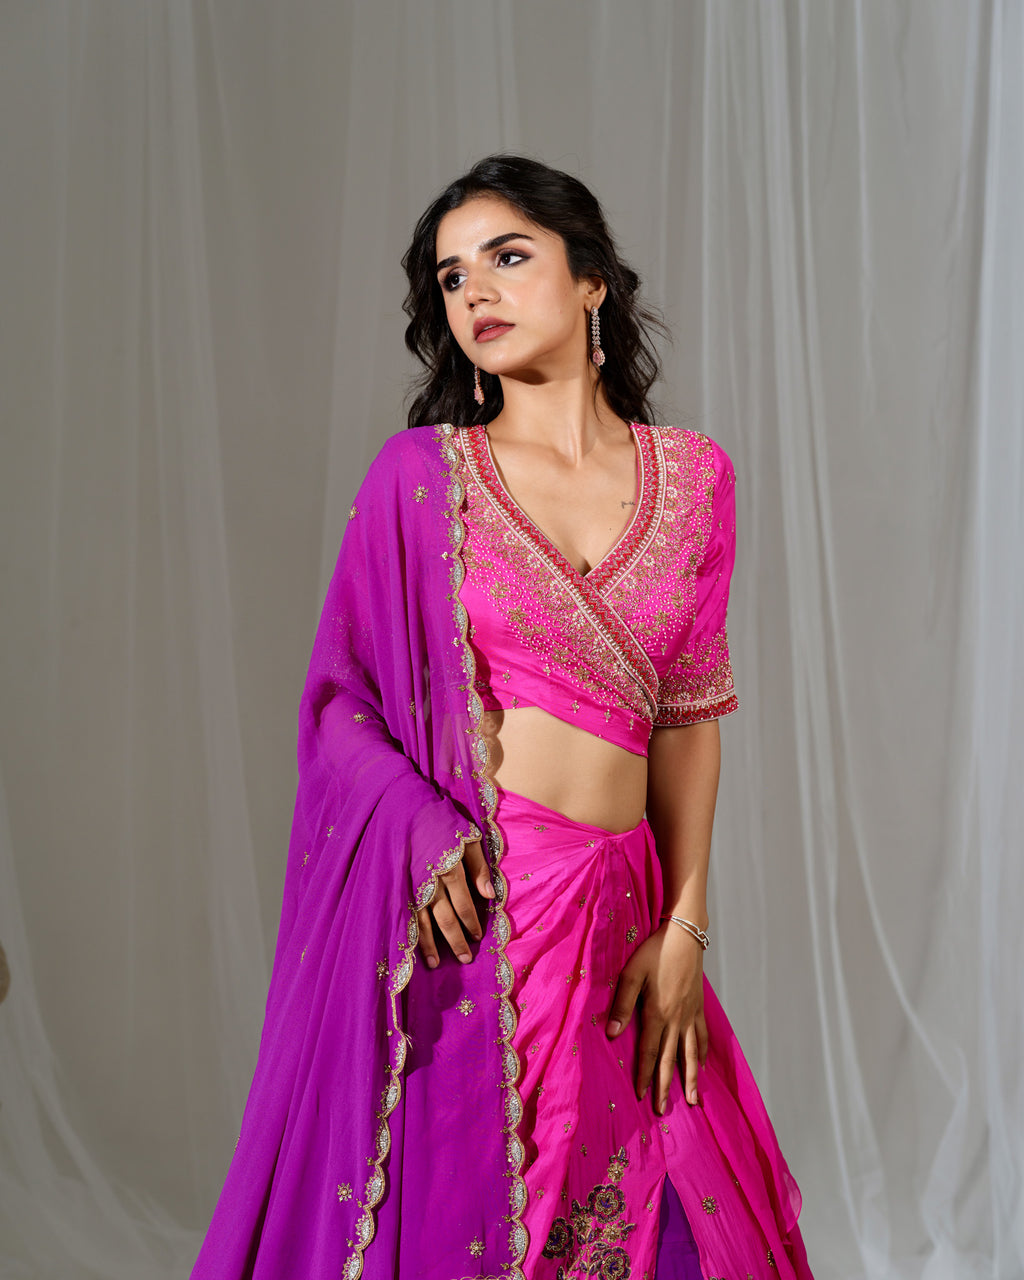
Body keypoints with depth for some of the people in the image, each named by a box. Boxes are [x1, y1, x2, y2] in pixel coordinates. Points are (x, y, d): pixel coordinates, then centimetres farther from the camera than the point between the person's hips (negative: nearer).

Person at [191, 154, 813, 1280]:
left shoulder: (693, 477, 8)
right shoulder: (419, 474, 2)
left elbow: (687, 714, 8)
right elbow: (336, 699, 2)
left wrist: (684, 929, 1)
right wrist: (423, 833, -16)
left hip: (618, 912, 2)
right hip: (450, 910, -2)